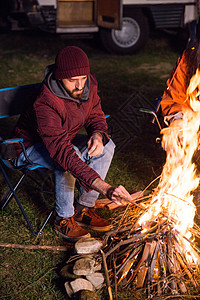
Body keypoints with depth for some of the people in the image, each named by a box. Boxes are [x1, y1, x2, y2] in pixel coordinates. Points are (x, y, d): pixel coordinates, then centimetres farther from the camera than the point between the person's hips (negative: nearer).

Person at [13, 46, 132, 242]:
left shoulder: (88, 84, -17)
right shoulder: (46, 105, -39)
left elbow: (96, 116, 0)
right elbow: (64, 153, -47)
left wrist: (98, 135, -27)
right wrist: (105, 189, -54)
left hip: (65, 139, 7)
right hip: (31, 147, -7)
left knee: (107, 146, -13)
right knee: (70, 158, -36)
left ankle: (83, 209, -3)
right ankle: (63, 219, -16)